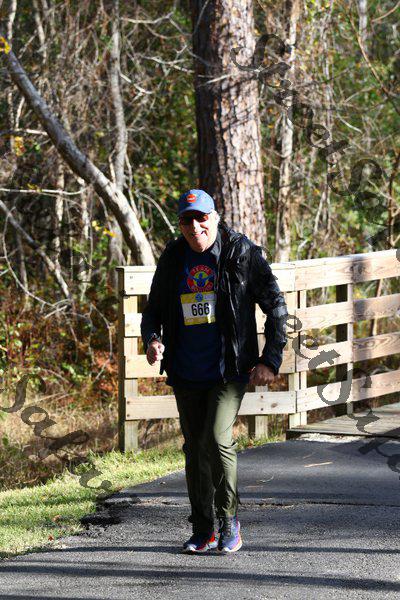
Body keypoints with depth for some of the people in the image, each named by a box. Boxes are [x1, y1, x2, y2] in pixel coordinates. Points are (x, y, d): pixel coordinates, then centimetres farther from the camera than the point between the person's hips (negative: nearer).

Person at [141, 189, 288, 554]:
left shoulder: (242, 253, -7)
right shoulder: (172, 259, 5)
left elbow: (275, 306, -2)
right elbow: (154, 309, 15)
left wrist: (271, 359, -8)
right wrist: (152, 339, -8)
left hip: (230, 369, -5)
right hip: (186, 373, 5)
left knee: (217, 439, -18)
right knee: (195, 449, 9)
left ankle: (230, 521, -2)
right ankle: (203, 531, 20)